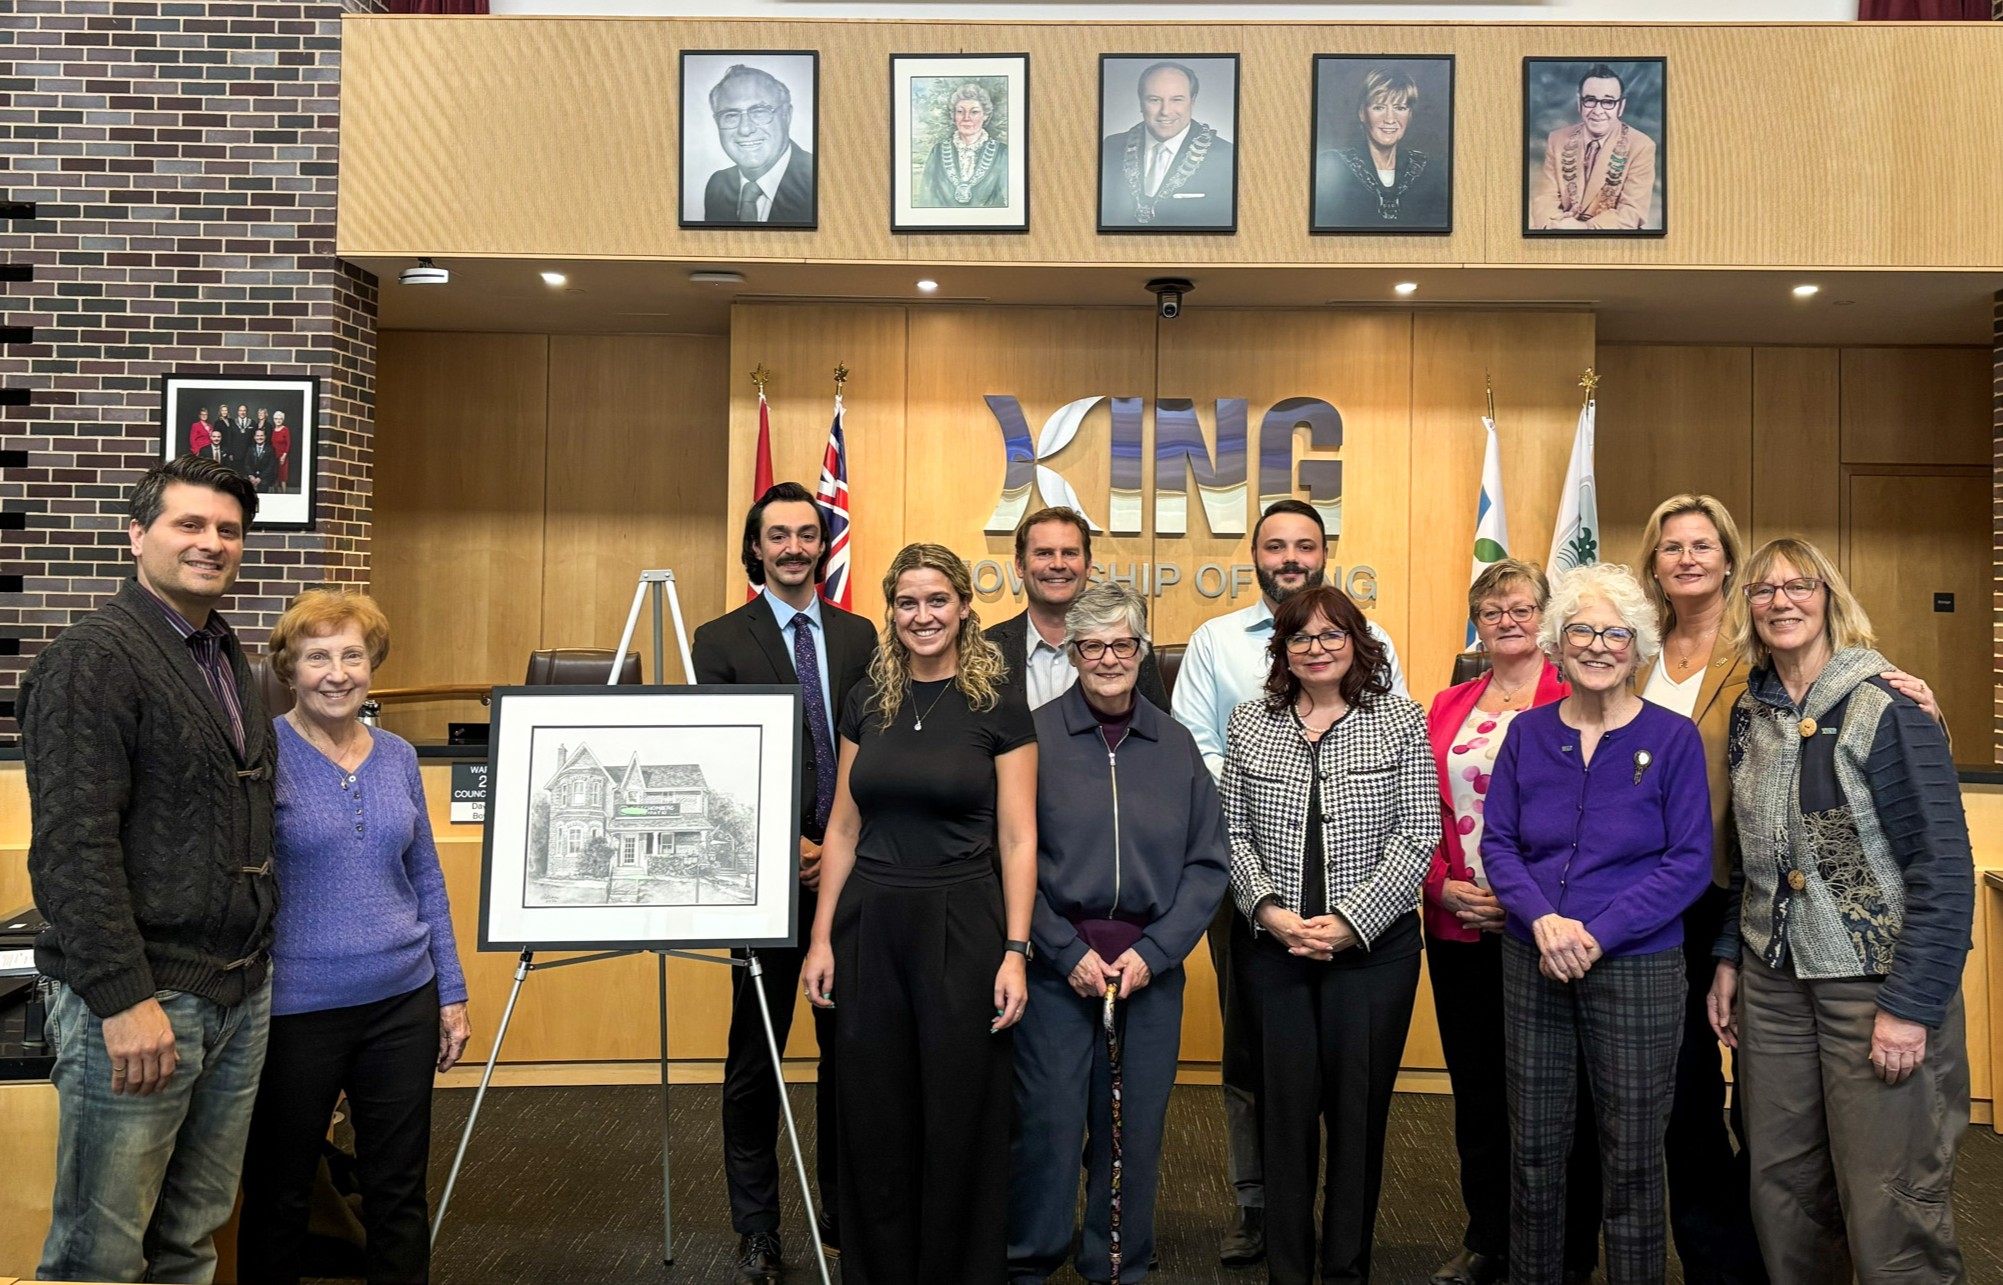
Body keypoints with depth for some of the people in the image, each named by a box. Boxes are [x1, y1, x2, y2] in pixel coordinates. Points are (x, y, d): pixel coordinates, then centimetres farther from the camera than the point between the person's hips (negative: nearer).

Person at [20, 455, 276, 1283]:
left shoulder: (229, 662, 15)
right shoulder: (93, 660, -11)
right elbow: (72, 847, -17)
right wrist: (123, 999, -20)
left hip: (242, 992, 8)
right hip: (142, 998, -8)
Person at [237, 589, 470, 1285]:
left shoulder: (398, 756, 6)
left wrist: (452, 993, 10)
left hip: (402, 1000, 4)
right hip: (294, 1010, -4)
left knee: (399, 1189, 13)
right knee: (279, 1196, 13)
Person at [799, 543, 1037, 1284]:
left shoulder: (1000, 708, -4)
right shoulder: (866, 703, 6)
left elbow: (1017, 839, -5)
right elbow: (843, 829, 8)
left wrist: (1015, 953, -11)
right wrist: (820, 938, 3)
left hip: (961, 927, -3)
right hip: (870, 926, 3)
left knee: (959, 1122, 6)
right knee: (874, 1120, 11)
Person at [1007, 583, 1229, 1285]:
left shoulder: (1175, 744, 5)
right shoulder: (1036, 736, -4)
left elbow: (1209, 863, 5)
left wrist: (1151, 953, -5)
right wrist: (1068, 952, -10)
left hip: (1151, 969, 3)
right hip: (1055, 966, -2)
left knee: (1135, 1131, 9)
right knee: (1049, 1125, 1)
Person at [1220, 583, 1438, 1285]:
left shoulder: (1400, 720, 0)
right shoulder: (1249, 724, 7)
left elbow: (1417, 836, -4)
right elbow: (1231, 831, 5)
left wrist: (1351, 922, -12)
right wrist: (1270, 910, -9)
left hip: (1374, 944, -1)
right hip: (1272, 943, 1)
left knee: (1359, 1103, 5)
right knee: (1286, 1102, 6)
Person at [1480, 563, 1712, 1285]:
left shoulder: (1672, 738, -4)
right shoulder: (1527, 733, 4)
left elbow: (1689, 863, -8)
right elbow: (1498, 842, 3)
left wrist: (1598, 934, -17)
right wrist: (1542, 919, -15)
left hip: (1637, 968, -2)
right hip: (1530, 965, 3)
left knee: (1631, 1159, 8)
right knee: (1533, 1147, 12)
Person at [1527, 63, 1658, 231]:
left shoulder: (1641, 147, -5)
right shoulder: (1558, 140, 5)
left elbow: (1631, 213, -10)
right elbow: (1545, 198, 0)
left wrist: (1585, 228, -25)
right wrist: (1555, 224, -21)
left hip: (1611, 232, -3)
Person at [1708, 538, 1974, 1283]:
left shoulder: (1886, 710, -10)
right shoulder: (1751, 713, 8)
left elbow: (1943, 868, -13)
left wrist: (1912, 1007, -16)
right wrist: (1730, 957, 9)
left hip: (1879, 983, -5)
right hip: (1775, 981, 5)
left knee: (1888, 1210, -2)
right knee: (1783, 1189, 10)